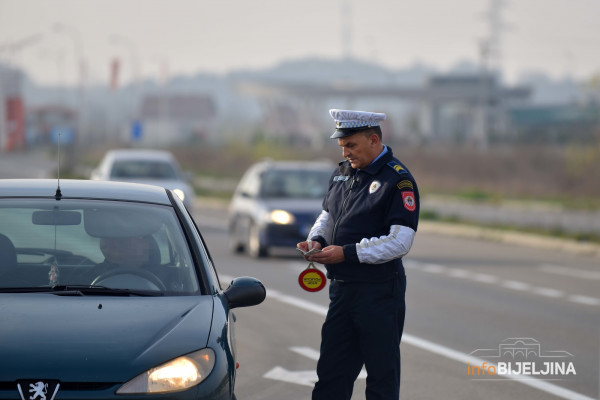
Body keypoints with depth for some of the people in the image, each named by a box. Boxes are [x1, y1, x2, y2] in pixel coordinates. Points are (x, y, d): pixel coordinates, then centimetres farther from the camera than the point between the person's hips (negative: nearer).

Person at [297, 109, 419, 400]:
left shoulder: (398, 180, -12)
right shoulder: (342, 174, 12)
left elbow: (400, 242, -19)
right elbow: (327, 216, 23)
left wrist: (347, 253, -21)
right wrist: (316, 241, 0)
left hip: (379, 291, -7)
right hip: (341, 288, 7)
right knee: (330, 375, 9)